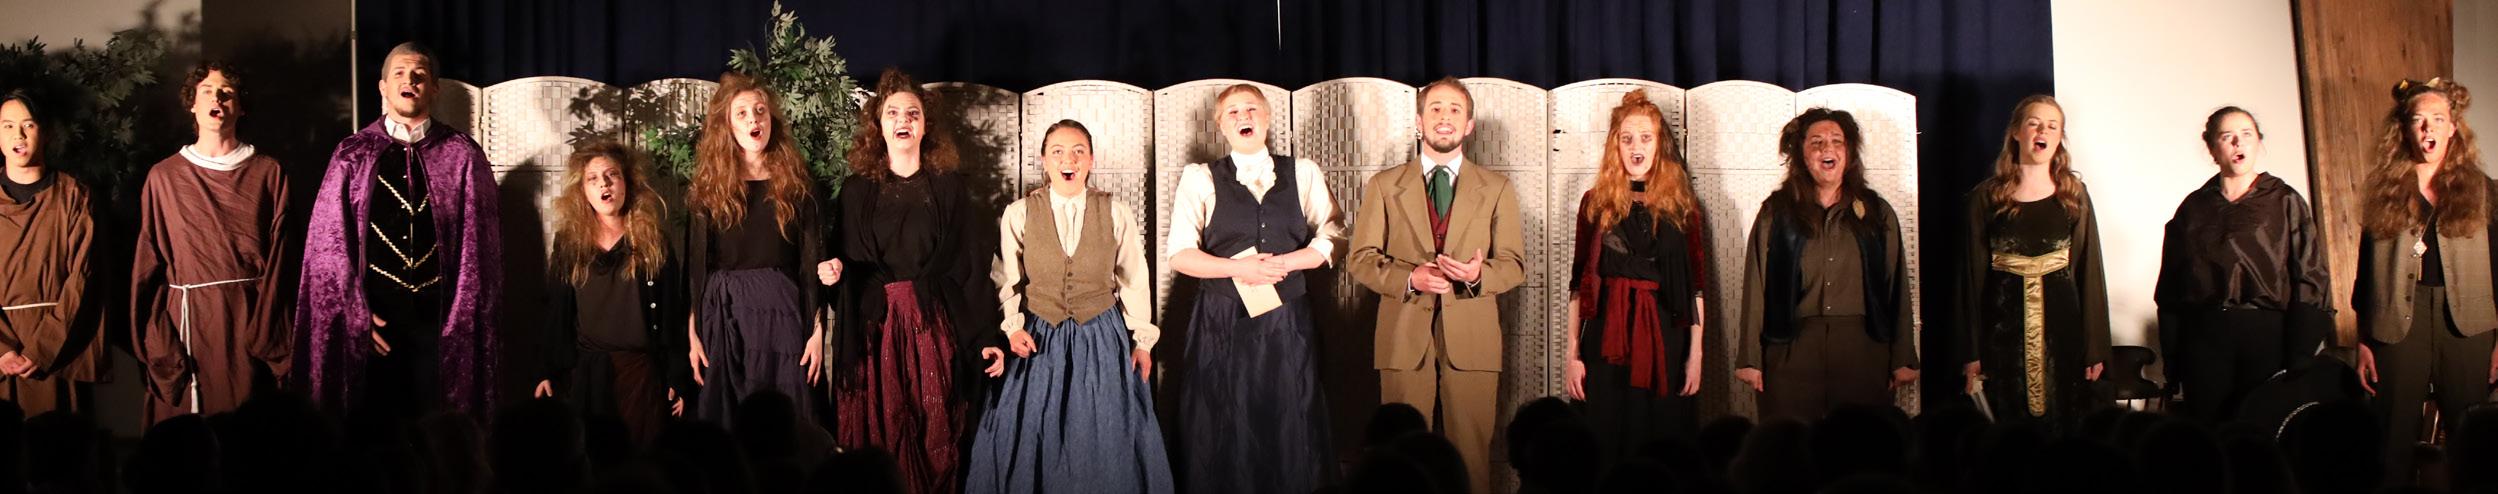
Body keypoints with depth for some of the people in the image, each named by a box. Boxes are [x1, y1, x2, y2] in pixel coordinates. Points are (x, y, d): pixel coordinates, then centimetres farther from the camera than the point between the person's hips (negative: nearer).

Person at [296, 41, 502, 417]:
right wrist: (357, 315, -5)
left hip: (440, 318, 0)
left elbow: (480, 247, 2)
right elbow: (329, 243, 3)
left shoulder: (462, 157, 4)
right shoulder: (353, 156, 6)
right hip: (373, 319, 0)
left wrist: (463, 320, -4)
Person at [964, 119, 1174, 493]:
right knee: (1035, 440, 8)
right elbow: (1006, 280, 2)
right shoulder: (1018, 214, -5)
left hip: (1103, 337, 0)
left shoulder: (1117, 214, -5)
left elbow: (1134, 280, 1)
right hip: (1039, 340, 0)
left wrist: (1143, 339, 3)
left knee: (1104, 441, 10)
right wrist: (1012, 326, -10)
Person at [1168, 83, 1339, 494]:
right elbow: (1179, 254, -3)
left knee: (1291, 429, 3)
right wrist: (1237, 268, -16)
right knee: (1224, 433, 2)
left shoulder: (1304, 174, 9)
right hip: (1222, 323, -1)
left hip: (1287, 322, 1)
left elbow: (1329, 238, 5)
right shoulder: (1199, 179, 3)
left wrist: (1285, 263, -11)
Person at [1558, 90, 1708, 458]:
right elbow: (1578, 283, 4)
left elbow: (1697, 287, 4)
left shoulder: (1682, 206, 6)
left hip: (1665, 343, 0)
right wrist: (1572, 354, -1)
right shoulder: (1595, 203, 5)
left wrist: (1695, 354, -2)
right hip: (1606, 344, 0)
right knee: (1604, 449, 3)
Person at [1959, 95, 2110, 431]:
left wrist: (2095, 348, -2)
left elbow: (2089, 271, 4)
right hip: (2004, 331, -1)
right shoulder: (1986, 198, 3)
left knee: (2065, 426, 2)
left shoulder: (2074, 195, 6)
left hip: (2062, 329, 1)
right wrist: (1971, 352, -2)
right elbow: (1972, 276, 2)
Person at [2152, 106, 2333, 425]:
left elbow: (2310, 282, -1)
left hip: (2268, 338, -1)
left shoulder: (2285, 202, 5)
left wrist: (2299, 360, -10)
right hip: (2205, 339, 1)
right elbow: (2171, 291, 10)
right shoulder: (2195, 207, 10)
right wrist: (2173, 363, 4)